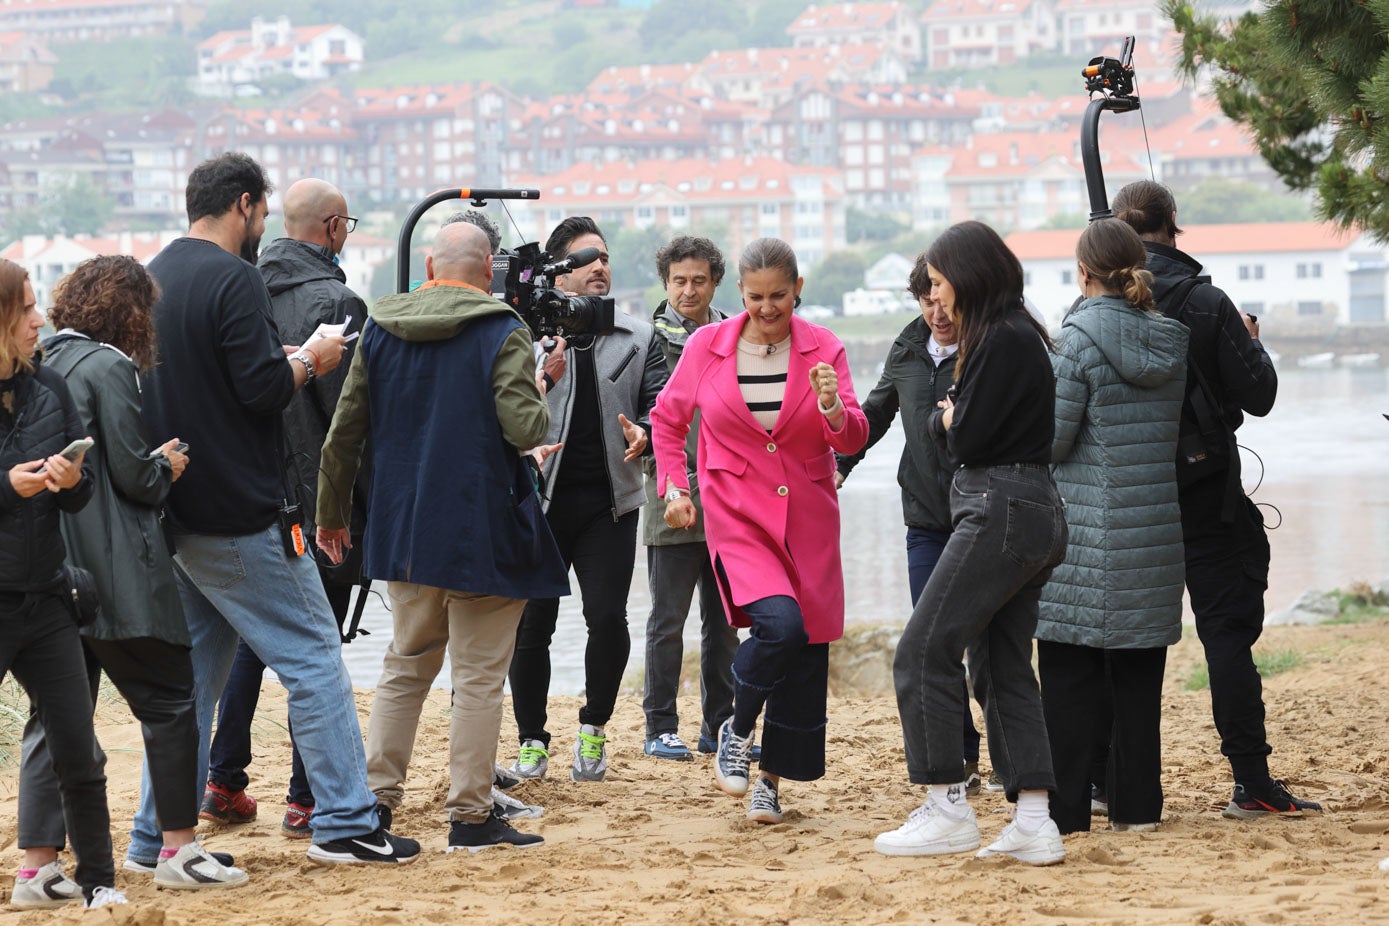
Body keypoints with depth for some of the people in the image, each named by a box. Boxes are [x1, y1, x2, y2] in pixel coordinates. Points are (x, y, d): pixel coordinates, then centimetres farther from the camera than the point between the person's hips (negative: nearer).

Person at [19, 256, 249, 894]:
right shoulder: (109, 367, -11)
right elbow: (133, 475, -13)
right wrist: (167, 466, 8)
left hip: (52, 571, 7)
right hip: (114, 570, -7)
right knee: (168, 699, 4)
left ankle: (38, 862, 5)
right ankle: (179, 847, 5)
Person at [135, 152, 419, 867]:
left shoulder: (153, 278, 13)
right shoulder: (233, 278, -14)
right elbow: (263, 388, -20)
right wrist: (308, 359, -1)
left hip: (175, 514, 8)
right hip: (242, 514, -8)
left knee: (190, 672, 12)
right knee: (314, 655, -1)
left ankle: (158, 838, 11)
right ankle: (345, 822, -2)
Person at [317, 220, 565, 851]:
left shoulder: (379, 331, 5)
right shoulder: (502, 333, -10)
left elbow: (344, 431, 7)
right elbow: (524, 429, -19)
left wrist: (331, 513, 17)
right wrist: (541, 400, 3)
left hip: (403, 531, 5)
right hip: (482, 531, -5)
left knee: (405, 667, 16)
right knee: (479, 675, 2)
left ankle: (374, 800, 11)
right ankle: (470, 814, 3)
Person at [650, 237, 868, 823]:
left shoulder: (822, 349, -1)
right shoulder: (707, 347, -2)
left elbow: (853, 440, -6)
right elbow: (667, 418, 14)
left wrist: (833, 408, -26)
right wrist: (674, 487, 5)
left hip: (808, 521, 2)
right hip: (738, 516, -2)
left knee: (807, 650, 3)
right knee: (780, 623, -25)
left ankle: (772, 779, 19)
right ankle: (737, 732, 0)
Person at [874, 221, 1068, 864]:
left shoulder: (1004, 340, -14)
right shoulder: (1018, 335, 18)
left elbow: (967, 437, -14)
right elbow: (937, 425, 22)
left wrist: (949, 419, 3)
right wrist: (953, 419, 4)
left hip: (1001, 513, -10)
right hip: (1032, 516, 10)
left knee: (924, 651, -7)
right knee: (1004, 667, 9)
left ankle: (948, 810, -5)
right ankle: (1034, 824, 4)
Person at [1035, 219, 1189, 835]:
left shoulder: (1079, 337, -11)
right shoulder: (1169, 340, 7)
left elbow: (1052, 441, -11)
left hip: (1088, 529, -6)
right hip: (1156, 525, 6)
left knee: (1068, 674, 0)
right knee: (1139, 671, 11)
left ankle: (1066, 811, 0)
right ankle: (1137, 805, 13)